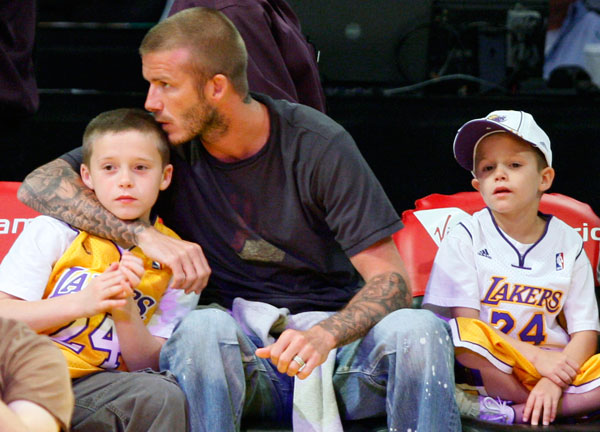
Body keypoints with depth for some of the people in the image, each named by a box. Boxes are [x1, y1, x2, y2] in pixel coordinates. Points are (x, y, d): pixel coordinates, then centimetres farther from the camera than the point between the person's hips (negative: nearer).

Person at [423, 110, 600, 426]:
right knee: (463, 332, -35)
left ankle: (511, 411, -24)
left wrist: (555, 382, -16)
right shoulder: (465, 237, 2)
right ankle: (570, 406, -19)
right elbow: (465, 319, -8)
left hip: (555, 363, 2)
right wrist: (537, 357, -18)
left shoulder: (567, 243, 8)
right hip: (489, 369, -2)